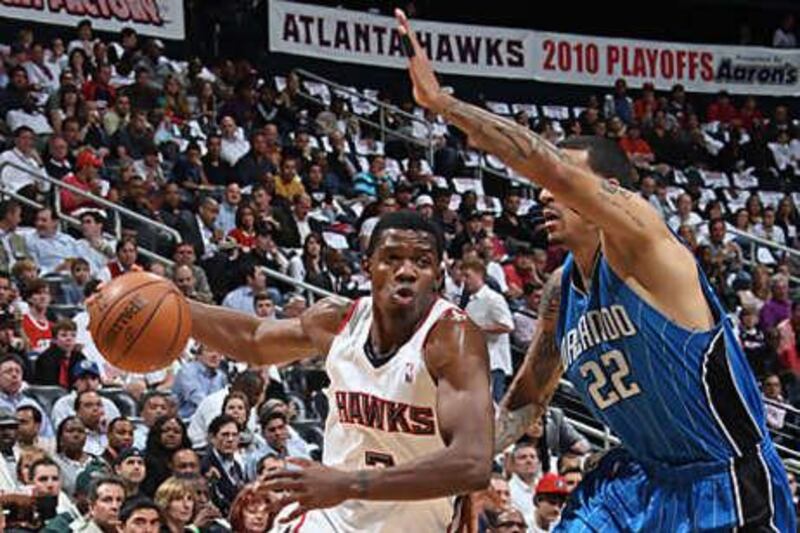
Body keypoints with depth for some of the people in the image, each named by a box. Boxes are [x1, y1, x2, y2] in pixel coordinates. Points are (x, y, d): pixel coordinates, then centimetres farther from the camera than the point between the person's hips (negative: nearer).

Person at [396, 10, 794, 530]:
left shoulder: (637, 234, -16)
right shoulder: (560, 289, 8)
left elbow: (552, 167, -32)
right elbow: (529, 397, 20)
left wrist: (440, 101, -29)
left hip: (726, 484, -8)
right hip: (640, 479, 8)